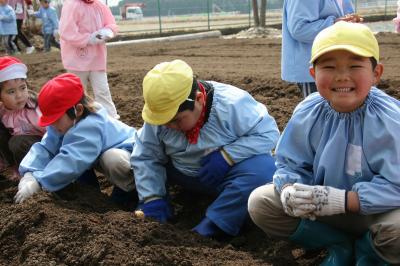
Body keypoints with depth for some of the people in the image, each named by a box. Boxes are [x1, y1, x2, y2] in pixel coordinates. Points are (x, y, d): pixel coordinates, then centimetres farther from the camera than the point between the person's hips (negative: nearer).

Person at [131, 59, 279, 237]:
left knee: (263, 168, -37)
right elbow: (145, 157, -11)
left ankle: (207, 230, -31)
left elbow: (268, 133, -21)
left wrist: (226, 156, -31)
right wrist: (152, 199, -22)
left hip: (228, 173, -3)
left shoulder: (231, 104, -28)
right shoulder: (159, 117, -16)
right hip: (184, 175, 4)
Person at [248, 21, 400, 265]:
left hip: (374, 209, -4)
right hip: (321, 206, 4)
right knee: (260, 202, -12)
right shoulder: (307, 114, -11)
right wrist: (290, 191, -27)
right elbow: (291, 164, -3)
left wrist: (340, 200, -34)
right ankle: (338, 244, 3)